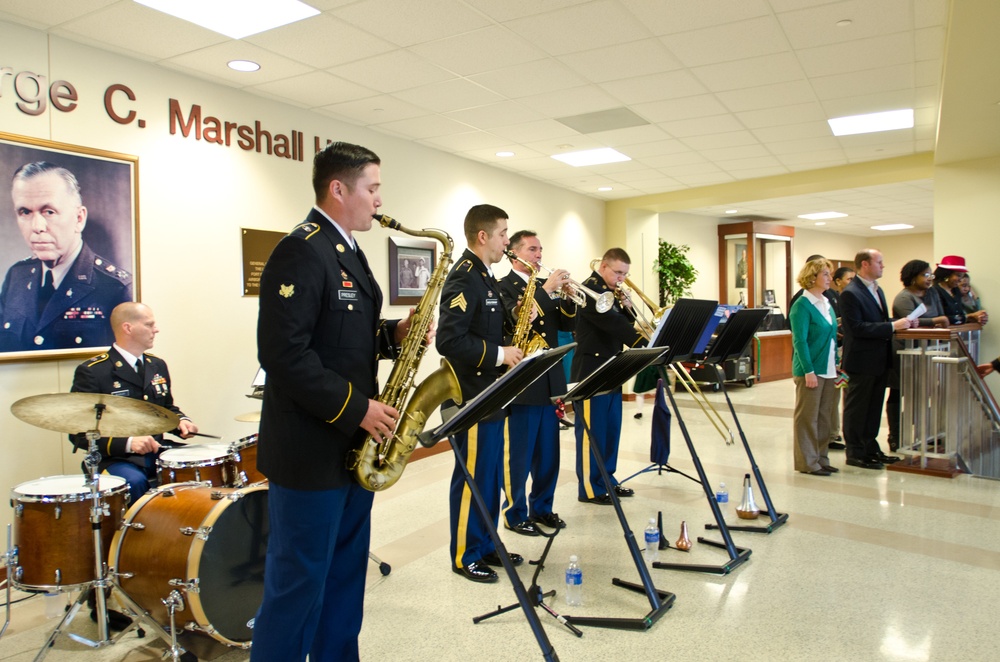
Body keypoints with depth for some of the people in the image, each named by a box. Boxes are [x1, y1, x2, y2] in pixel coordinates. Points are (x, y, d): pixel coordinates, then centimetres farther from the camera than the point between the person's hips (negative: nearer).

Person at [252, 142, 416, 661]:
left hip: (354, 444, 9)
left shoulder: (347, 252, 14)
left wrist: (394, 334, 1)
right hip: (311, 452, -9)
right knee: (298, 585, 5)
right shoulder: (300, 251, -16)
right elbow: (284, 352, -24)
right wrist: (356, 408, -21)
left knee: (345, 578, 19)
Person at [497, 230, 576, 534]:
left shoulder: (546, 286, 15)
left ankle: (541, 507, 28)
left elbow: (567, 324, 11)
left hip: (550, 381, 7)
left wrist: (568, 296, -7)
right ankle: (514, 513, 17)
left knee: (548, 453, 14)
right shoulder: (502, 286, -6)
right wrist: (546, 290, -22)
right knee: (518, 454, 3)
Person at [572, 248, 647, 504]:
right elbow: (612, 324, -25)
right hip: (591, 372, -9)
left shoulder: (611, 292, 15)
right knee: (592, 432, -2)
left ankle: (606, 480, 24)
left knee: (611, 430, 13)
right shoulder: (589, 290, -14)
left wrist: (627, 308, -2)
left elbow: (623, 324, 17)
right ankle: (589, 488, 7)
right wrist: (645, 344, -30)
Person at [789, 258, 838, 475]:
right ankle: (807, 462, 7)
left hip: (828, 370, 8)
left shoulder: (827, 303, 14)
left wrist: (837, 364, 14)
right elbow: (800, 341, -16)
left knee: (824, 416, 13)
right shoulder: (802, 305, -12)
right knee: (807, 417, 0)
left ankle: (821, 458, 22)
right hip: (811, 370, -8)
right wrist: (809, 371, -20)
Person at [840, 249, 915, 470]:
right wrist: (892, 326, -24)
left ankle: (870, 448, 27)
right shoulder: (851, 293, -17)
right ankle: (855, 453, 12)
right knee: (857, 409, 2)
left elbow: (880, 322, 19)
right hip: (862, 361, -9)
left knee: (874, 407, 16)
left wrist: (902, 323, 1)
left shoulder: (877, 290, 14)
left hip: (880, 360, 9)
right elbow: (857, 328, -24)